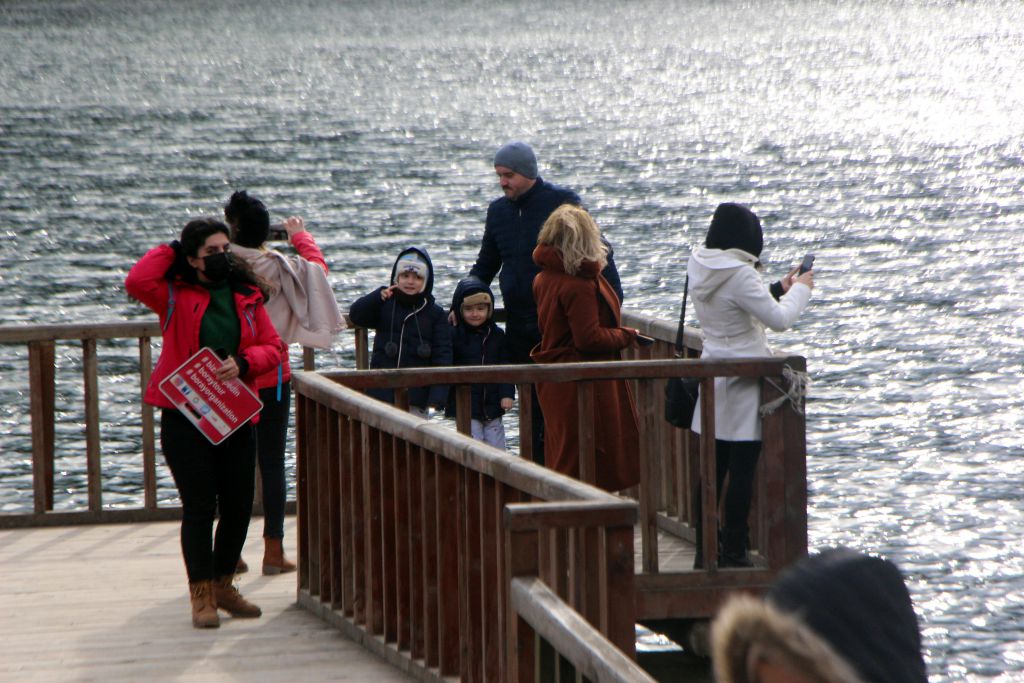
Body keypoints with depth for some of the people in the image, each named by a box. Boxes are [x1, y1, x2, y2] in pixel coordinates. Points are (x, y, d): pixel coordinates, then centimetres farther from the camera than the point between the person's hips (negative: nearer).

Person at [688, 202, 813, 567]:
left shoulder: (700, 269, 5)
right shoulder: (739, 275, -20)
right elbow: (780, 318, -19)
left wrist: (779, 289, 19)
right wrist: (800, 289, -1)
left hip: (712, 372, 8)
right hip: (743, 379, -8)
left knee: (713, 468, 12)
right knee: (742, 471, -2)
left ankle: (706, 549, 15)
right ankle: (734, 551, 0)